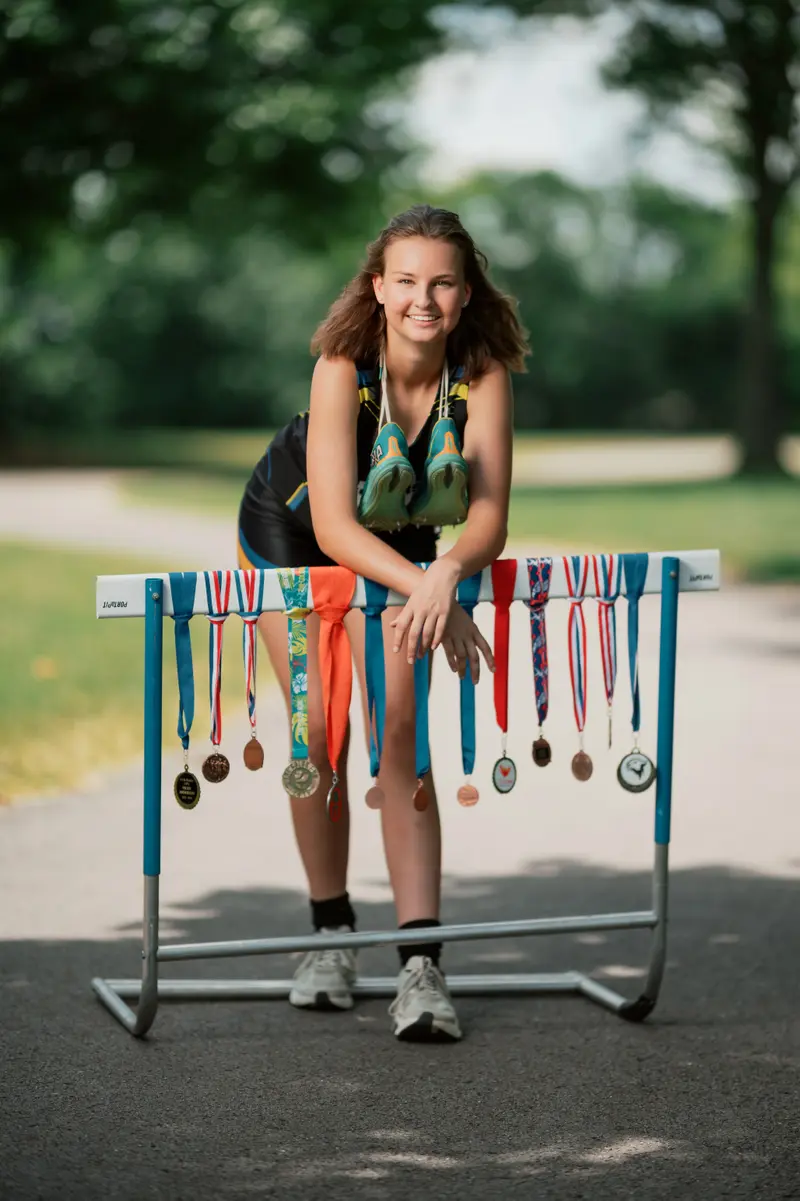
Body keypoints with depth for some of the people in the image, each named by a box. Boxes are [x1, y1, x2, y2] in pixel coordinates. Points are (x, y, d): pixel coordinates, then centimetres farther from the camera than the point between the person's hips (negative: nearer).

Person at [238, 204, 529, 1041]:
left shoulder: (483, 372, -28)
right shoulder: (344, 368, -34)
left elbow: (489, 517, -31)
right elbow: (332, 525, -39)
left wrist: (445, 575, -52)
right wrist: (426, 590, -53)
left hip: (398, 542, 2)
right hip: (289, 531, -1)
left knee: (399, 734, -9)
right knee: (322, 728, -5)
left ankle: (421, 964, -14)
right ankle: (331, 933, 15)